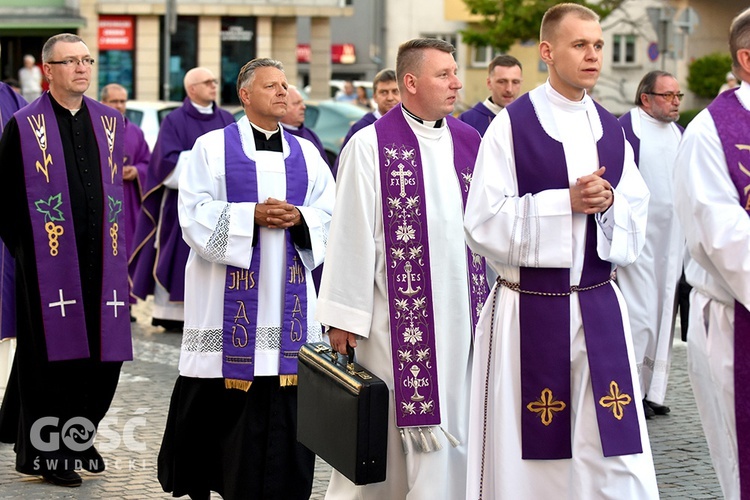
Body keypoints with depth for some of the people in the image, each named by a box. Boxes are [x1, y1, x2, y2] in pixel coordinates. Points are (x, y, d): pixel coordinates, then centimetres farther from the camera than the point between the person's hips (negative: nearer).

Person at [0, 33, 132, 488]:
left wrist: (114, 244, 11)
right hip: (48, 262, -4)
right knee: (51, 357, 0)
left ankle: (79, 438, 24)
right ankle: (43, 454, 12)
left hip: (101, 262, 5)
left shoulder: (110, 122, 10)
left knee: (102, 356, 6)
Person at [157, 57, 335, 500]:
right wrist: (251, 215, -17)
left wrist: (298, 218, -11)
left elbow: (330, 215, 9)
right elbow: (195, 214, -6)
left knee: (285, 405, -1)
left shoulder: (306, 154, 13)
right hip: (228, 296, -3)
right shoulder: (212, 147, 2)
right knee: (219, 404, 0)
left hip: (287, 296, 3)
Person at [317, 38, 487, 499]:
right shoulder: (370, 146, -6)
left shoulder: (470, 143, 9)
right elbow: (352, 234, -7)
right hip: (399, 318, -4)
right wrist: (343, 316, -9)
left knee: (455, 424, 6)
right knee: (389, 433, 3)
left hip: (461, 314, 5)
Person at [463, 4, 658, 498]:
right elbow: (484, 225, -9)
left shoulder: (612, 130, 10)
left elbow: (636, 226, 11)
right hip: (529, 312, -4)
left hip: (599, 310, 4)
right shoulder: (511, 126, -5)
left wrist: (608, 204, -11)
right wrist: (565, 202, -16)